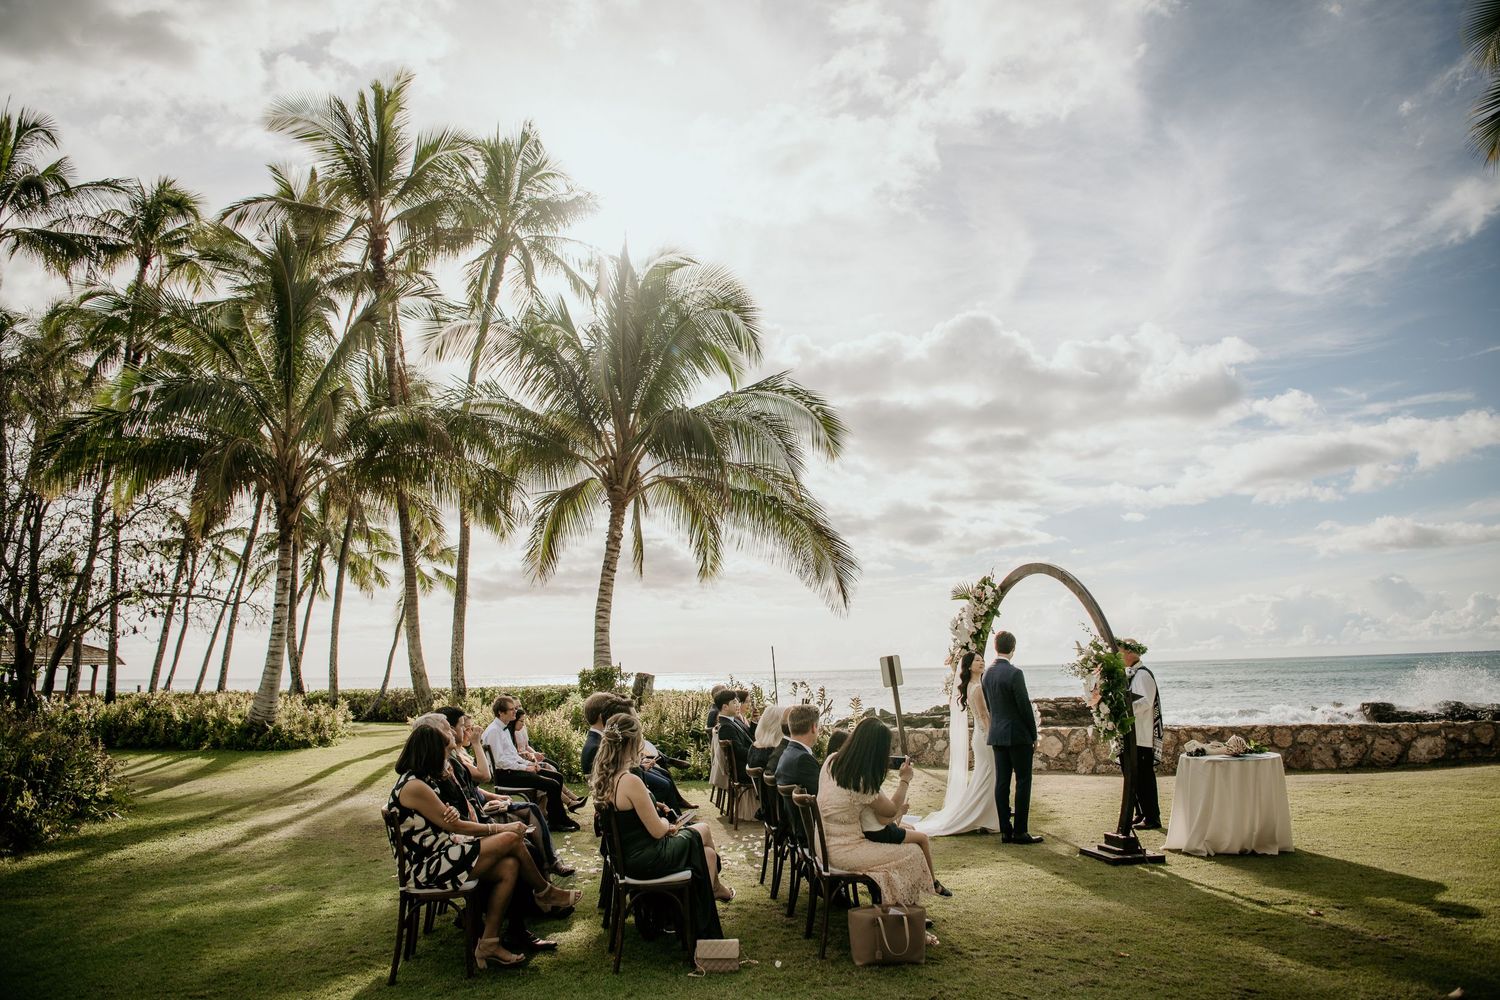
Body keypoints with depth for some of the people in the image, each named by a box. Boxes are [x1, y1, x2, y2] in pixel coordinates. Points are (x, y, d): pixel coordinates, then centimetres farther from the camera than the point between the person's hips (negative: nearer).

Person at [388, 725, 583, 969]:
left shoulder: (412, 781, 12)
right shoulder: (414, 786, -20)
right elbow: (453, 825, -16)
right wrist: (501, 828, -5)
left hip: (436, 858, 10)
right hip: (428, 868, -10)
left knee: (509, 867, -9)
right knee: (511, 840, -15)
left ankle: (489, 942, -1)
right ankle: (545, 892, 10)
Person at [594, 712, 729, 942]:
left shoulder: (602, 777, -3)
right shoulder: (631, 781, -31)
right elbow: (658, 831, -22)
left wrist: (664, 825, 3)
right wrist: (666, 822, 0)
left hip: (625, 852, 8)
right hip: (644, 860, -8)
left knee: (706, 852, 19)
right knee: (703, 831, 17)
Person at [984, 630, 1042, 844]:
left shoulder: (986, 675, 7)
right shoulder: (1014, 673, -16)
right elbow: (1024, 706, -13)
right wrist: (1034, 735, -3)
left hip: (996, 735, 7)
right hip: (1018, 735, -7)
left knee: (1002, 782, 7)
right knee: (1023, 782, 0)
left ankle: (1005, 830, 11)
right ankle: (1020, 831, 1)